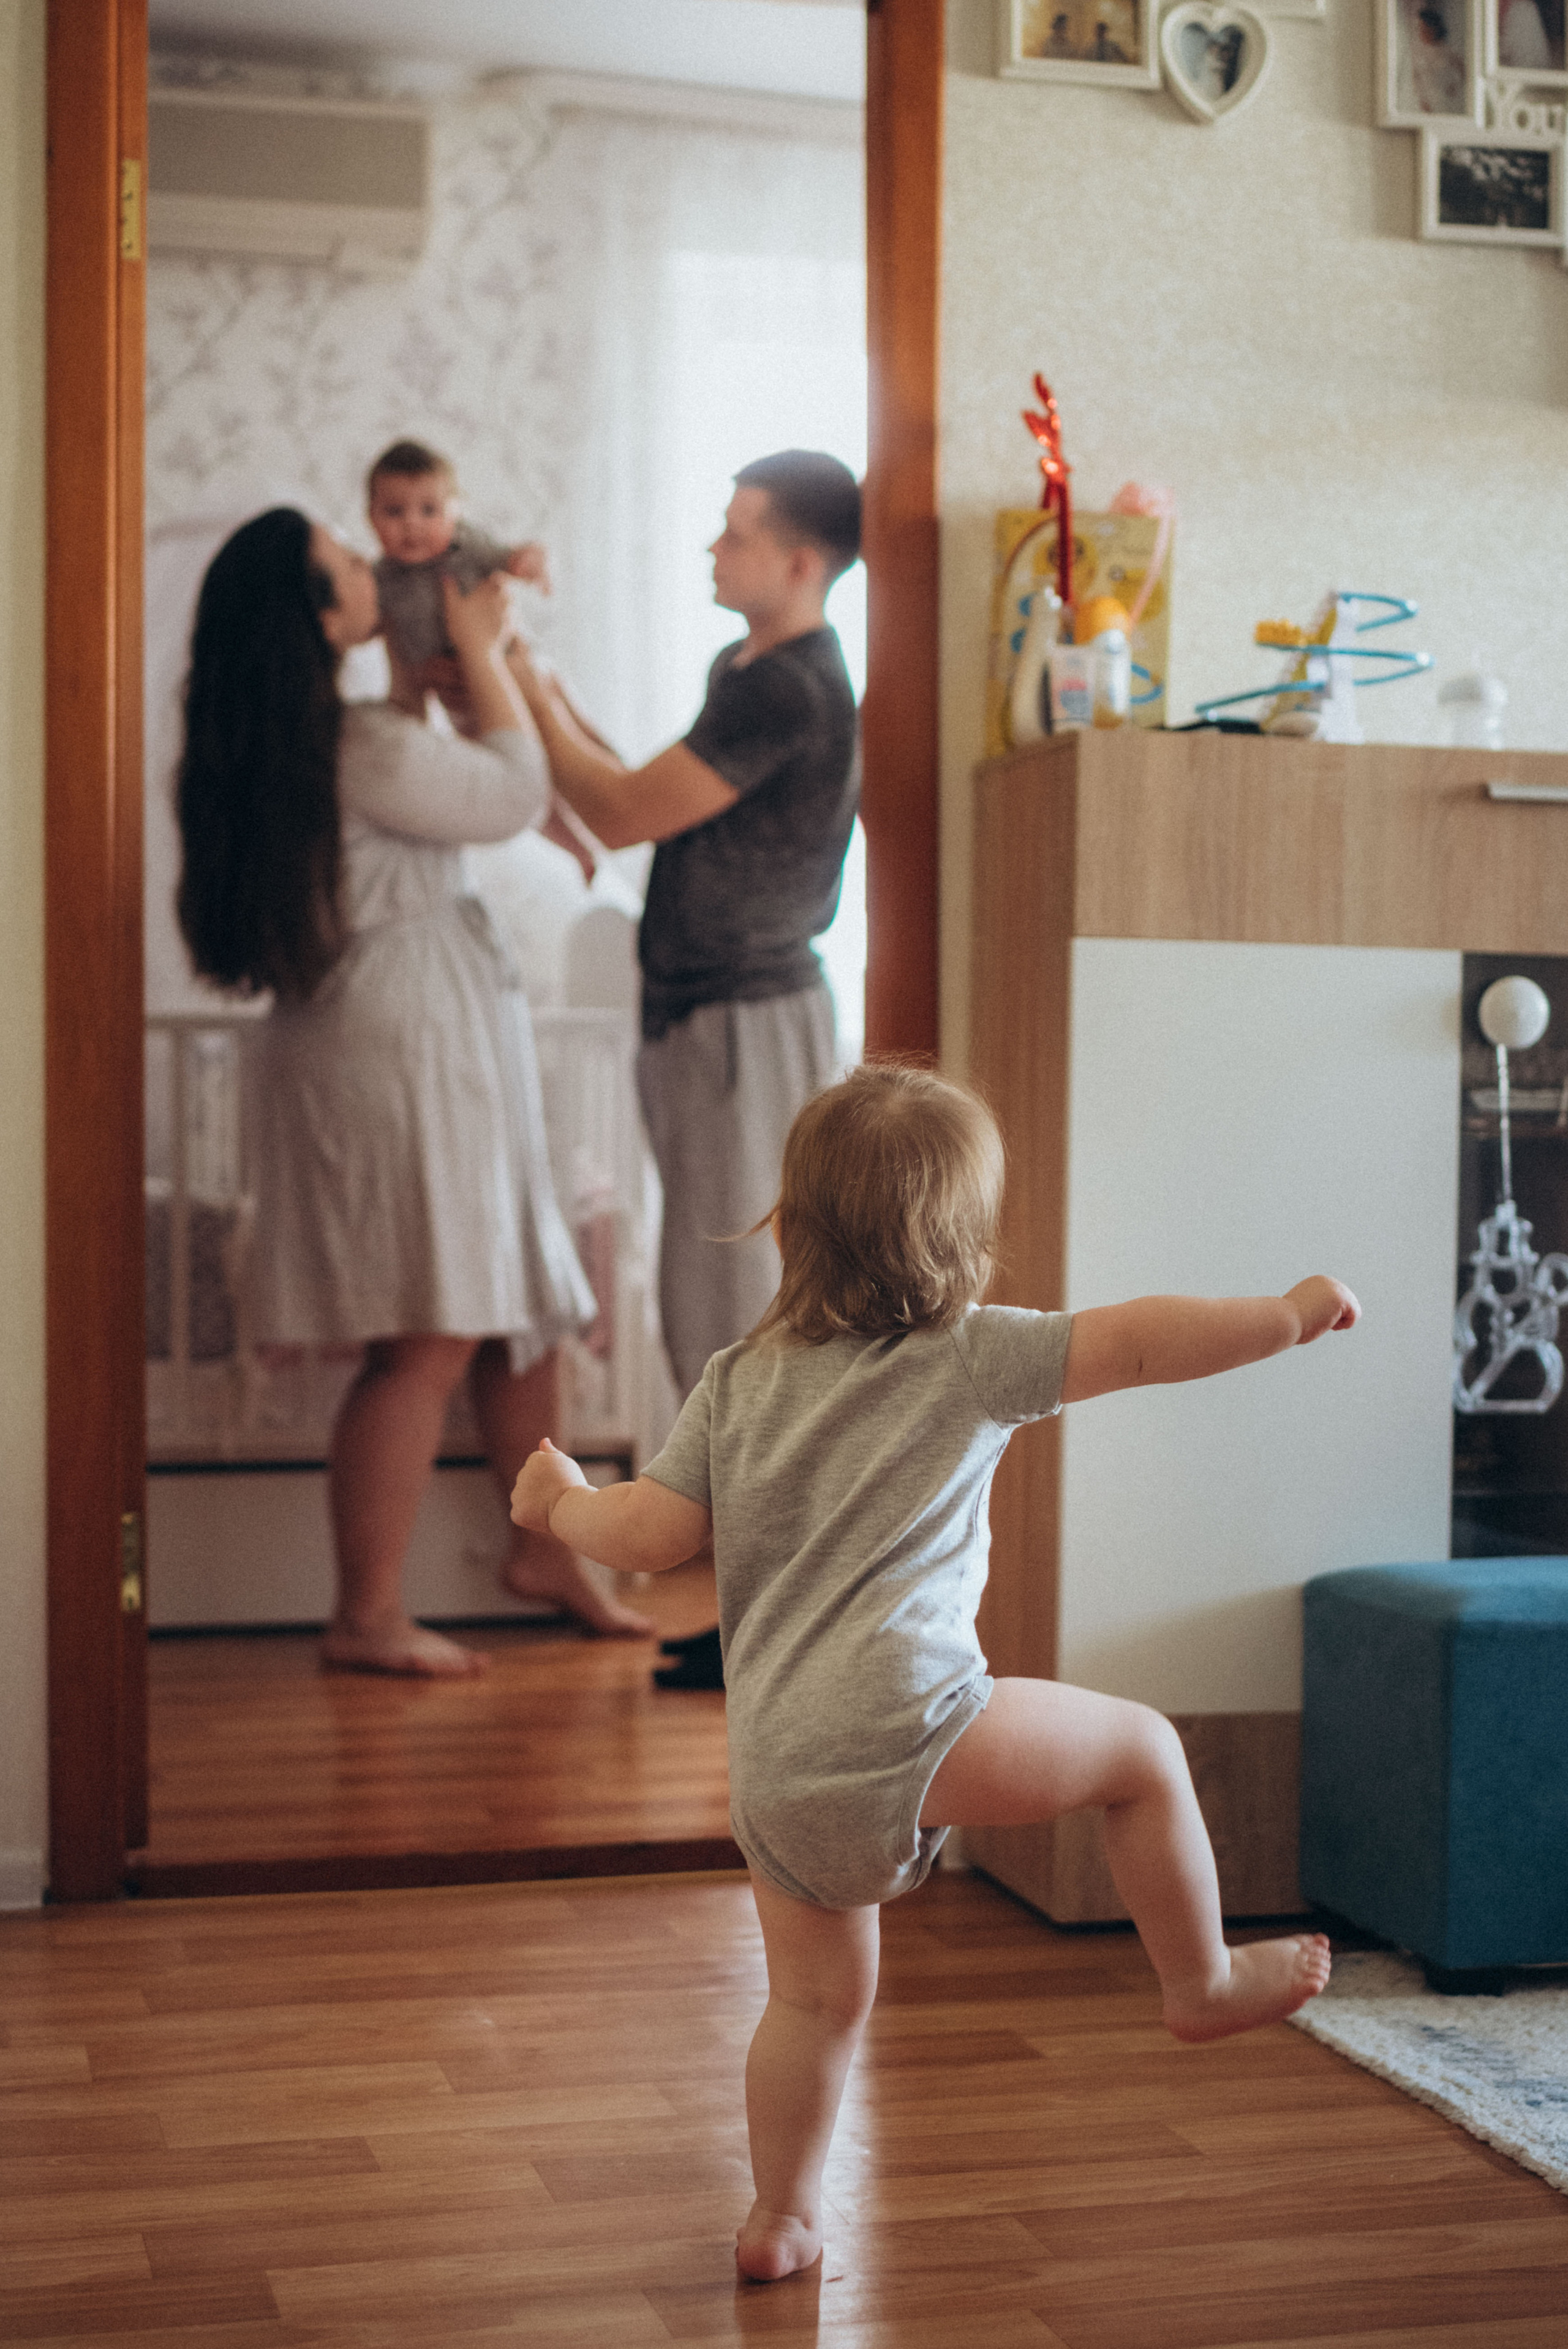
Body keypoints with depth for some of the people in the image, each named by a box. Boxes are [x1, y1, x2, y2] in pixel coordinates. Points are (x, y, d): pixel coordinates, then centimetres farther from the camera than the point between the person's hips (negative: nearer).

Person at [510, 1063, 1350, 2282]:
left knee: (818, 1997, 22)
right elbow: (1138, 1341, -5)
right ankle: (1205, 1982, 25)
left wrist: (561, 1500, 29)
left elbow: (649, 1533, 9)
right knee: (1141, 1747, 13)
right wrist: (1293, 1312, 7)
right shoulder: (972, 1356, 2)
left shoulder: (737, 1382, 15)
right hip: (904, 1725, -6)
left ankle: (781, 2217, 31)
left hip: (771, 1767, 6)